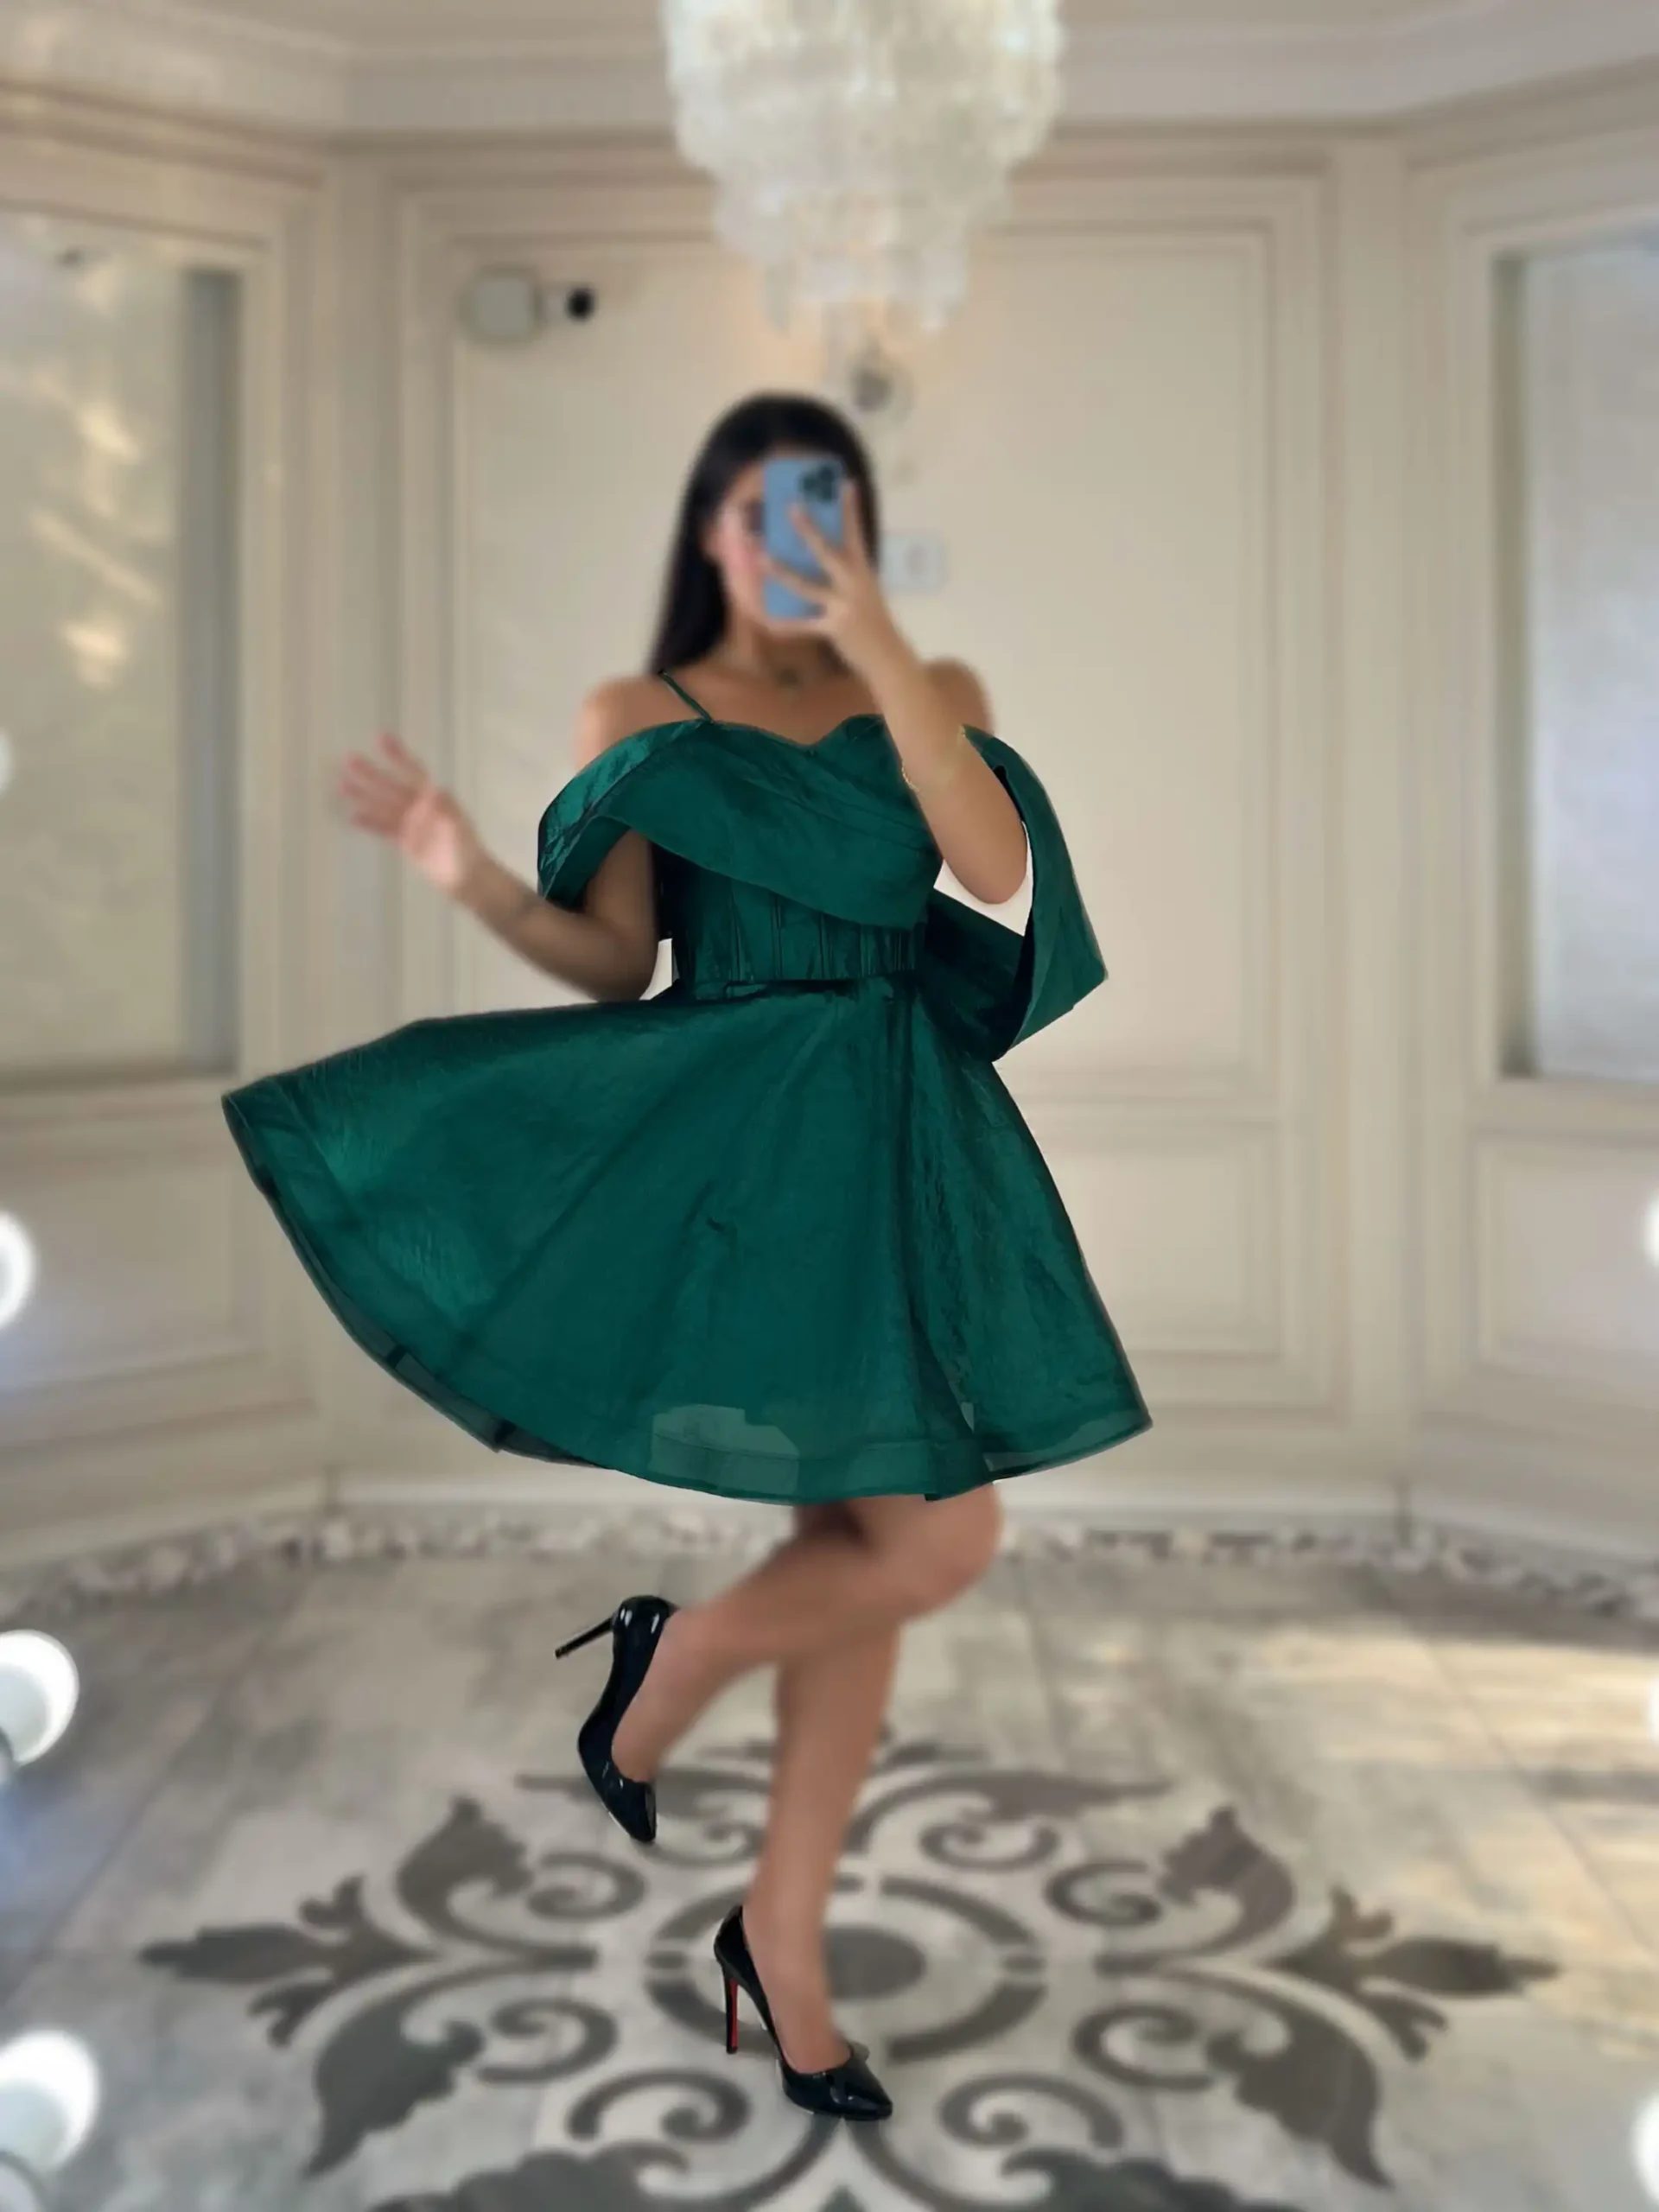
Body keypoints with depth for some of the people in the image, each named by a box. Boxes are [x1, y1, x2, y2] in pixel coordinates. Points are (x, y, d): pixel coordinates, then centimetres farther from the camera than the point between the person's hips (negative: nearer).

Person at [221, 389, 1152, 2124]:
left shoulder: (934, 696, 9)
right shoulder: (639, 719, 2)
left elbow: (997, 867, -10)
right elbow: (614, 966, 0)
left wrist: (880, 650, -13)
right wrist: (476, 880, -17)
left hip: (903, 1144, 4)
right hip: (743, 1145, -4)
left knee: (862, 1543, 8)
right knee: (938, 1542, -13)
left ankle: (784, 1933, 25)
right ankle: (673, 1660, 16)